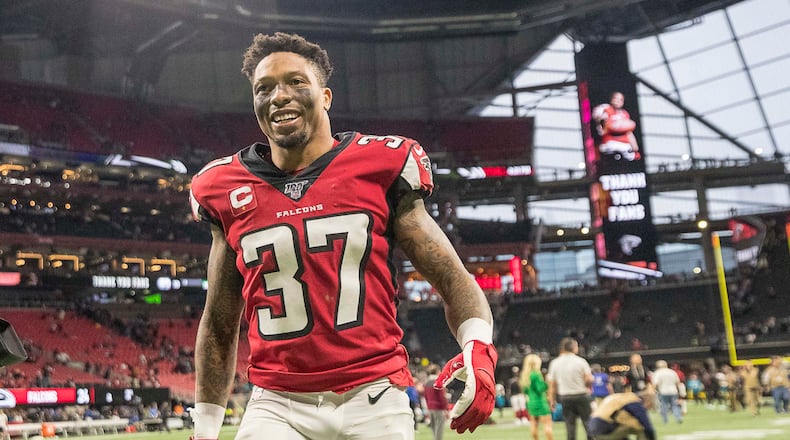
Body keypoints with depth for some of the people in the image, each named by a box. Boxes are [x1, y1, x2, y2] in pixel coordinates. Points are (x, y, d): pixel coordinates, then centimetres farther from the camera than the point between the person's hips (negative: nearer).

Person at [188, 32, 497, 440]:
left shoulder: (380, 168, 0)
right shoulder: (229, 192, 6)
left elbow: (450, 276, 2)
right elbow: (219, 323, 16)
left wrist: (478, 346, -17)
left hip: (372, 396, -1)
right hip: (277, 407, 1)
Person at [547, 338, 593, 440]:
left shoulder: (554, 363, 1)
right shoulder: (580, 361, -7)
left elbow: (552, 384, 1)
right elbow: (589, 379, -10)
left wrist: (552, 400, 8)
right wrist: (586, 386, 11)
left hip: (565, 398, 3)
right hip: (581, 396, -2)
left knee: (570, 427, 5)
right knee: (588, 423, 7)